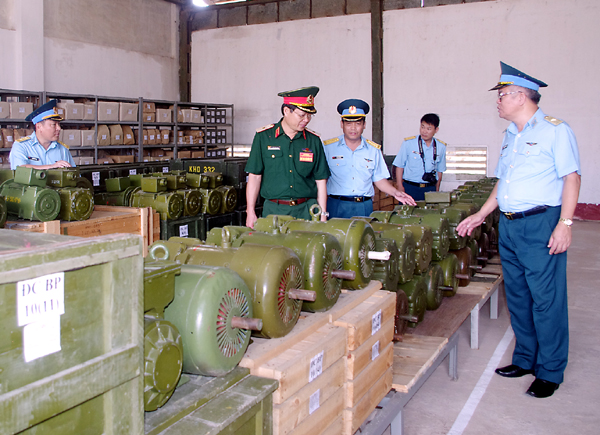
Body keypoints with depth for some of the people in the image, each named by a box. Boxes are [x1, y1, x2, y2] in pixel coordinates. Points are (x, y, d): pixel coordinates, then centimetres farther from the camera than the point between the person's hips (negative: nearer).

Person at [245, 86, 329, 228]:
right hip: (274, 210, -1)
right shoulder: (264, 137, 2)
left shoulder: (313, 141, 7)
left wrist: (322, 215, 4)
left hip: (306, 210, 1)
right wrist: (250, 212, -3)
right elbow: (254, 176, 2)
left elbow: (321, 180, 8)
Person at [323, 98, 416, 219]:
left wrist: (395, 192, -1)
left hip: (364, 206, 2)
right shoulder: (328, 147, 2)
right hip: (336, 205, -2)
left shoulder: (374, 150, 9)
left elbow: (379, 179, 14)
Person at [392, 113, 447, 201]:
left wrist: (437, 190, 12)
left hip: (430, 189, 2)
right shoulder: (408, 143, -3)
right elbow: (399, 166, 0)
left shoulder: (441, 147, 6)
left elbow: (439, 171, 14)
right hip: (410, 187, -2)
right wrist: (400, 187, -5)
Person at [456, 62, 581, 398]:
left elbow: (571, 177, -11)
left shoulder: (555, 130, -6)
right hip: (508, 225, 8)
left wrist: (564, 223, -19)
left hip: (541, 225, -8)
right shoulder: (511, 136, 17)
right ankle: (525, 359, 27)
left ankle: (550, 372, 9)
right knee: (517, 296, 13)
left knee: (546, 299, -3)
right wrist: (481, 215, 19)